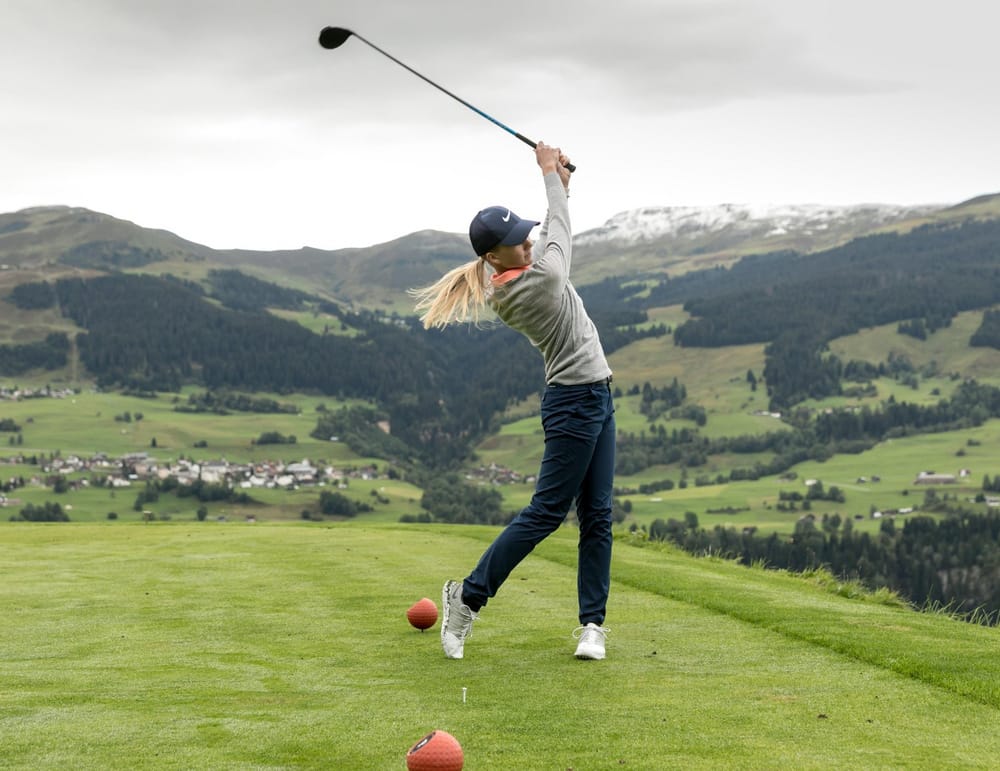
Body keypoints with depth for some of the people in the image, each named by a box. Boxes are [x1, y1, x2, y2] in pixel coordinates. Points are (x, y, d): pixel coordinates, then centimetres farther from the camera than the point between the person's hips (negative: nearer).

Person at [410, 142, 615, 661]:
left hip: (595, 399, 9)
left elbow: (552, 231, 21)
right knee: (546, 511, -3)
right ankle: (468, 596, 7)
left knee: (596, 514, 7)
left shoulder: (522, 274, 3)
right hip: (576, 402, -9)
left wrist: (560, 178, 9)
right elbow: (561, 227, -5)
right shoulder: (540, 281, -21)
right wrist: (550, 172, 8)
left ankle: (592, 622, 9)